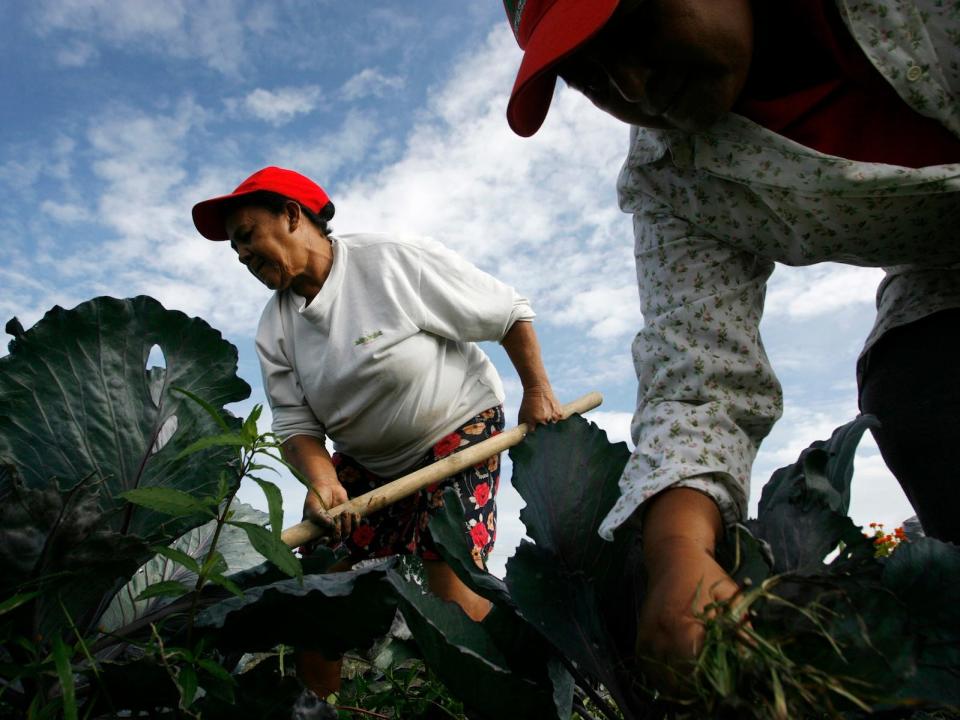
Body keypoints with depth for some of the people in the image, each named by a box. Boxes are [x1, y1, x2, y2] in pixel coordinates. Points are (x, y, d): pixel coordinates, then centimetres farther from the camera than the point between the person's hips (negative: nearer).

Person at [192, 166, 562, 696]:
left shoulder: (399, 261, -21)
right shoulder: (275, 330, -3)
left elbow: (510, 312, -13)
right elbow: (295, 422, -5)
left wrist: (537, 391, -10)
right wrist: (322, 480, -25)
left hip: (458, 426, -5)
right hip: (365, 459, 5)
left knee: (450, 564, -20)